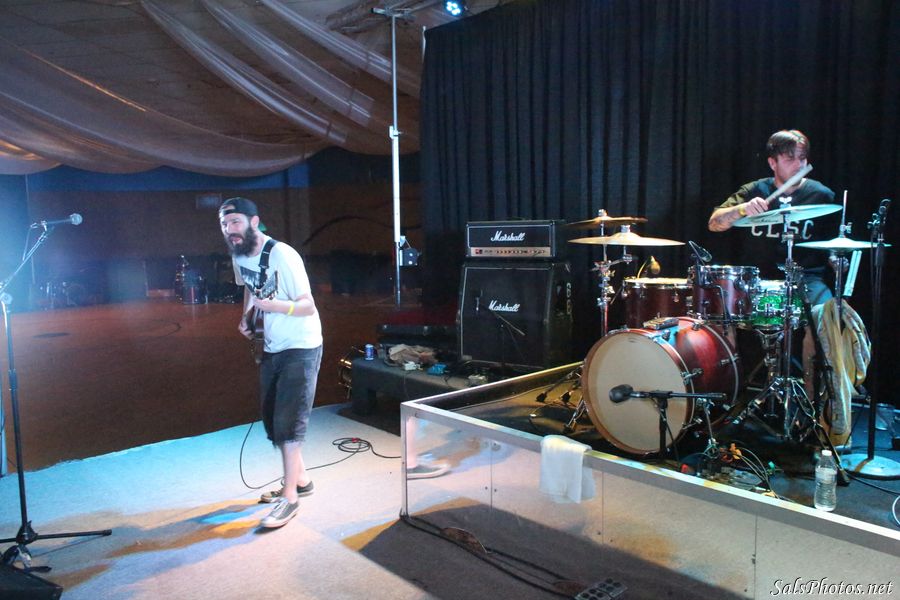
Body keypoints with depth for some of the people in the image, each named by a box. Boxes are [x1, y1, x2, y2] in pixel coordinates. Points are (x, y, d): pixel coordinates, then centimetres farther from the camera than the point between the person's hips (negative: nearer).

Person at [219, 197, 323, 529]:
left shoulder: (282, 256, -22)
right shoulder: (239, 256, 3)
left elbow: (307, 306, -23)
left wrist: (272, 305, -40)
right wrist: (246, 317, 6)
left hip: (300, 348, -8)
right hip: (271, 348, 9)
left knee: (287, 420, -9)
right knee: (270, 418, 13)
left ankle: (290, 497, 2)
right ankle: (300, 479, 29)